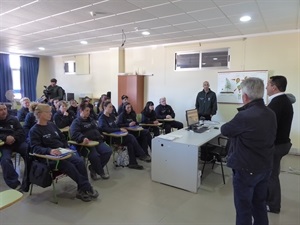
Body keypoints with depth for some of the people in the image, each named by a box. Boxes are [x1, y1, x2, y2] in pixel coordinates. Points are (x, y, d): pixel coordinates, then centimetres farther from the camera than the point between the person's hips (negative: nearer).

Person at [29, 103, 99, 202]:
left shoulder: (52, 125, 14)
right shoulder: (34, 130, -5)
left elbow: (62, 138, 21)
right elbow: (35, 148, -19)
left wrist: (66, 149, 4)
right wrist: (49, 151, -37)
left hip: (62, 153, 6)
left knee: (80, 161, -21)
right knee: (70, 166, -30)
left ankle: (82, 190, -14)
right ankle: (87, 188, -17)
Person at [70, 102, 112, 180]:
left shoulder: (91, 120, 26)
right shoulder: (76, 122, 2)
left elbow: (98, 129, 41)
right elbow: (74, 134, -17)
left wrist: (99, 135, 21)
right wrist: (83, 138, -35)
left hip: (97, 141, 7)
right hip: (87, 143, -7)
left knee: (108, 151, -18)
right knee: (94, 155, -33)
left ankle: (93, 168, -4)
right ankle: (101, 172, -4)